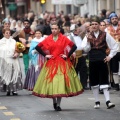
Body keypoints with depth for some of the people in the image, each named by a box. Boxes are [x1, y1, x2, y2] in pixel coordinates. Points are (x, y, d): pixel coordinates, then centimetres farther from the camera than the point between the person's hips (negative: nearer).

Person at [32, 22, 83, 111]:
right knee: (51, 81, 0)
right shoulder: (48, 39, 5)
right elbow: (38, 47, 7)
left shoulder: (63, 38, 1)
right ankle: (54, 101, 17)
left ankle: (58, 104, 0)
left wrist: (67, 55, -7)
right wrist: (45, 55, 0)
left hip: (62, 63, -2)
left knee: (61, 82, -4)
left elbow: (74, 46, -3)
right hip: (51, 63, 2)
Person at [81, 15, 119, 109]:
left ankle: (108, 101, -11)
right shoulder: (88, 36, 5)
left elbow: (115, 46, 7)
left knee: (104, 80, -7)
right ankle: (97, 102, 14)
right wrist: (88, 41, -16)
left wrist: (110, 56, 1)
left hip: (102, 60, -2)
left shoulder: (105, 35, 0)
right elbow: (86, 49, -2)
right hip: (92, 61, 2)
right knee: (94, 81, 6)